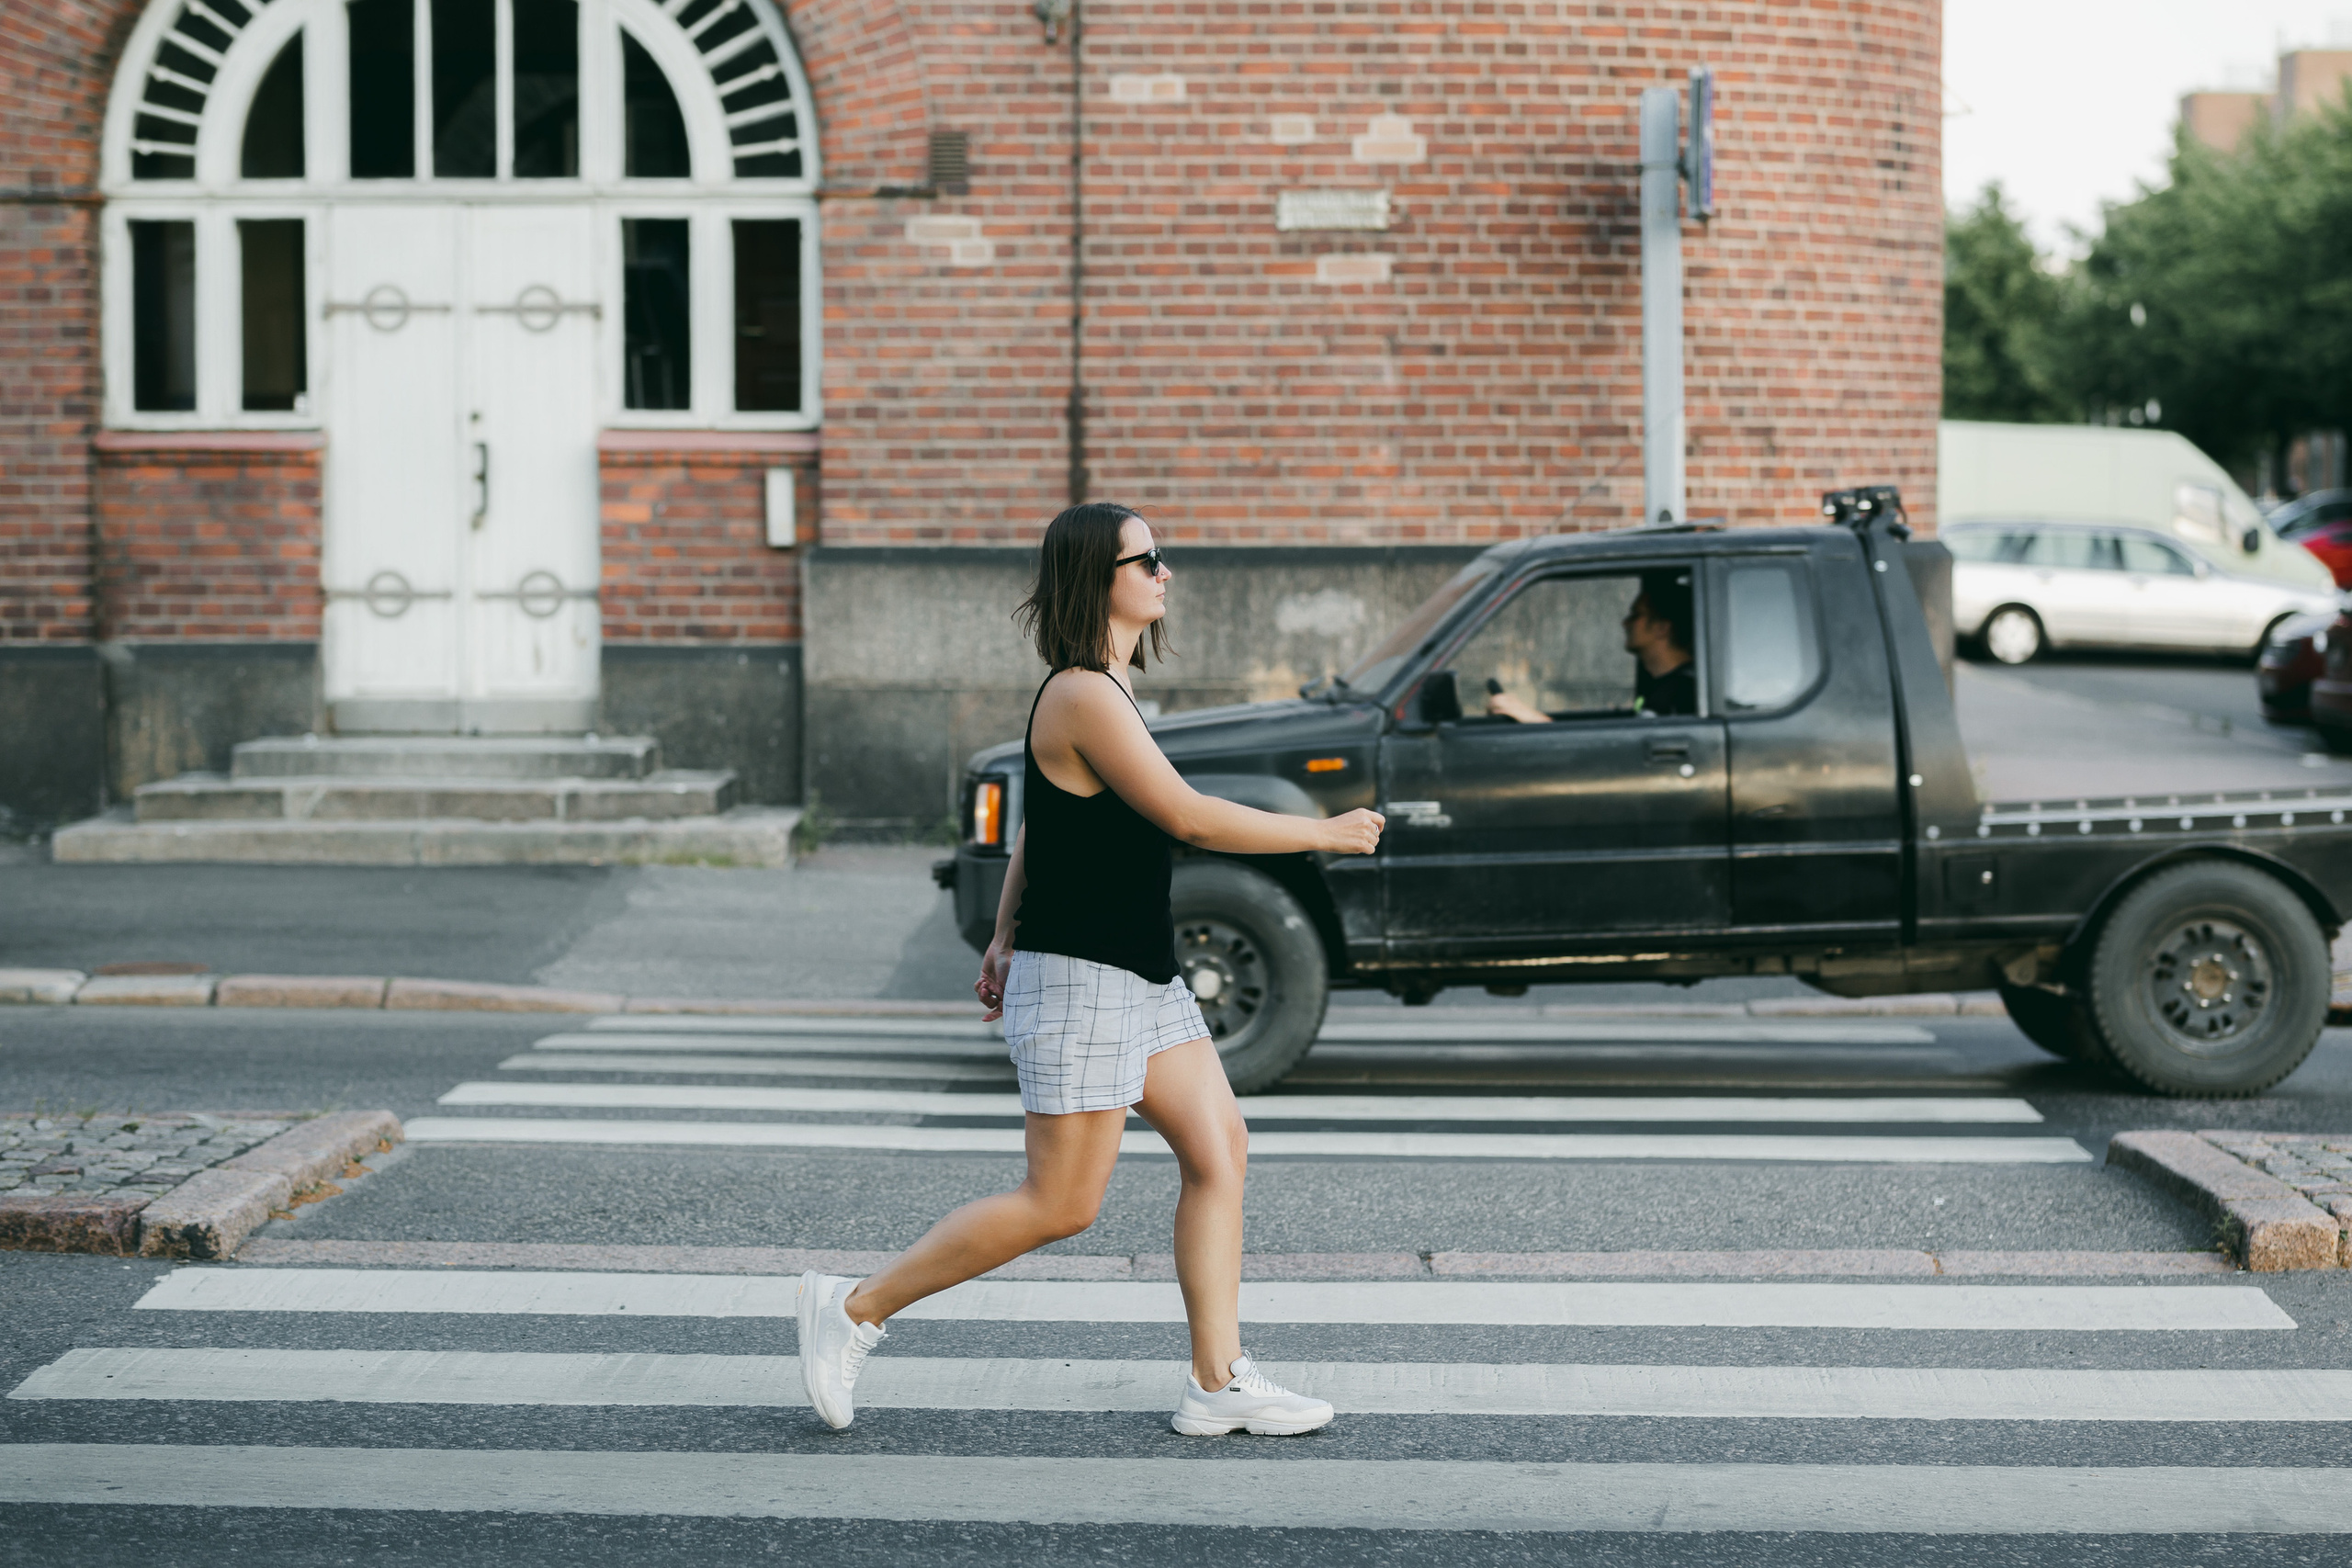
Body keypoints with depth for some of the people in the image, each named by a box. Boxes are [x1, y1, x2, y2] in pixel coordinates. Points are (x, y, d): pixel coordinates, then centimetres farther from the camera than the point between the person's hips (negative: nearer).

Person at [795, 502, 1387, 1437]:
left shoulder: (1104, 687, 12)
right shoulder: (1083, 698, -19)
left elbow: (1036, 826, 19)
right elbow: (1187, 817, -21)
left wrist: (1005, 937, 20)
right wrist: (1324, 834, -14)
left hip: (1139, 975, 10)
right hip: (1078, 982, -10)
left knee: (1219, 1149, 4)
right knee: (1060, 1205, -4)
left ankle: (1218, 1383, 7)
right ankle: (856, 1308, 7)